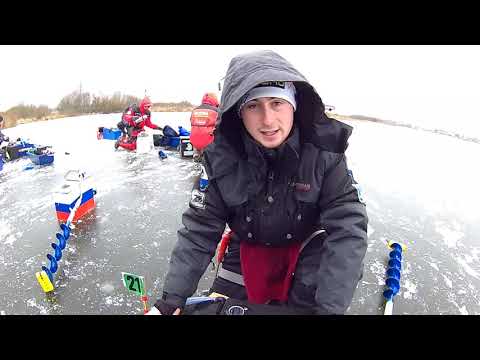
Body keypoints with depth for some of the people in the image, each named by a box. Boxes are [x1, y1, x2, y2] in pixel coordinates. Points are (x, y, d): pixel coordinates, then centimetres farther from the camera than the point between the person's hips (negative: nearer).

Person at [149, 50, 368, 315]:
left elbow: (347, 227, -29)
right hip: (248, 249, 1)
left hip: (307, 246, 0)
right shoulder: (221, 157, -22)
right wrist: (172, 298, -24)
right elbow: (198, 229, -18)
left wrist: (330, 307, -38)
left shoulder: (324, 150, -24)